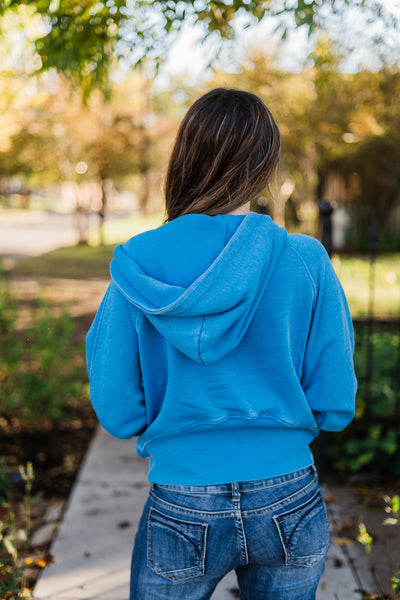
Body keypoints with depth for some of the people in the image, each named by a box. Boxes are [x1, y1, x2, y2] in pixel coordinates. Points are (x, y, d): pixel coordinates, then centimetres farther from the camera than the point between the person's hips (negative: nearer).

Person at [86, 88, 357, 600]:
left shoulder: (136, 267, -9)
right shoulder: (306, 262, -10)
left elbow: (118, 413, -6)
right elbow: (335, 406, -6)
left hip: (181, 515, 0)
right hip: (289, 507, 1)